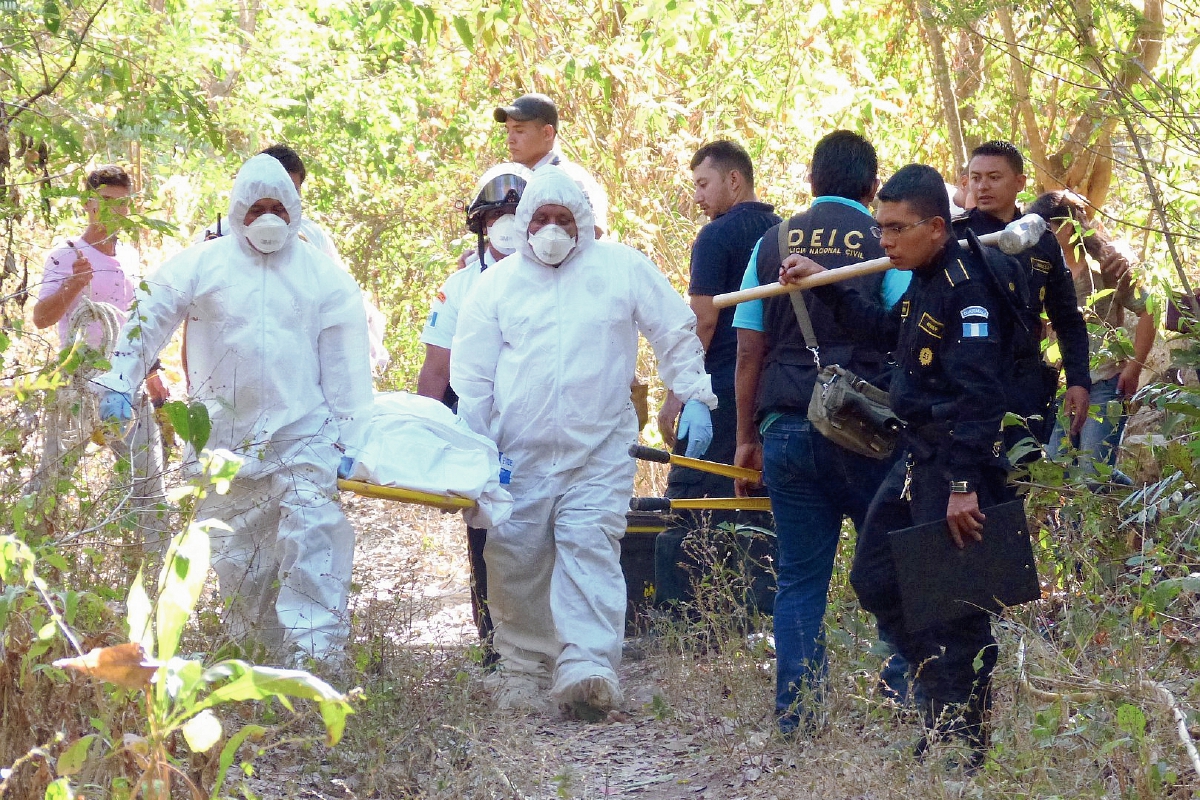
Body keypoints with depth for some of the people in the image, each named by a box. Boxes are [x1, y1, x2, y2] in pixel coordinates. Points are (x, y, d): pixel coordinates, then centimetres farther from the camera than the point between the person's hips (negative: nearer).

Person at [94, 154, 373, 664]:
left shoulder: (325, 276, 5)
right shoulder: (202, 266, 4)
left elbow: (345, 363, 4)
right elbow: (146, 321, 5)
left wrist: (347, 438, -2)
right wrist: (117, 382, -8)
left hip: (303, 437, -1)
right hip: (226, 441, 1)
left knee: (312, 546, -15)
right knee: (237, 556, 7)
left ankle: (317, 658, -18)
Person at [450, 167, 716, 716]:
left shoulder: (623, 269, 6)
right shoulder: (498, 283, 9)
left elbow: (677, 334, 13)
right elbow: (470, 371, 10)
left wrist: (694, 398, 4)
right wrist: (476, 446, 3)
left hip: (599, 450, -2)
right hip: (518, 454, 2)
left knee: (590, 549, -15)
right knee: (516, 562, 0)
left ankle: (588, 670, -24)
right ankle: (523, 671, 13)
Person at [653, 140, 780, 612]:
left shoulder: (717, 236, -9)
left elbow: (702, 321, -14)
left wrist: (675, 396, -11)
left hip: (719, 395, -7)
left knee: (683, 505, -3)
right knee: (758, 509, 10)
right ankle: (762, 617, 8)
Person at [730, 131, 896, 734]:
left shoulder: (772, 243, 10)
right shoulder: (881, 243, 0)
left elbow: (748, 352, 11)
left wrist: (747, 437, 16)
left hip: (786, 429, 3)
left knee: (799, 578, 6)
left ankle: (794, 718, 3)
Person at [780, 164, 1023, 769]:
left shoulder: (967, 286, -19)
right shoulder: (925, 281, 11)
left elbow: (979, 394, -25)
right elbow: (888, 333, 32)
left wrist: (965, 485, -28)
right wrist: (826, 286, 25)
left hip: (957, 462, -10)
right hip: (918, 457, 10)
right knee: (875, 579, 15)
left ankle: (961, 740, 5)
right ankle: (946, 690, 24)